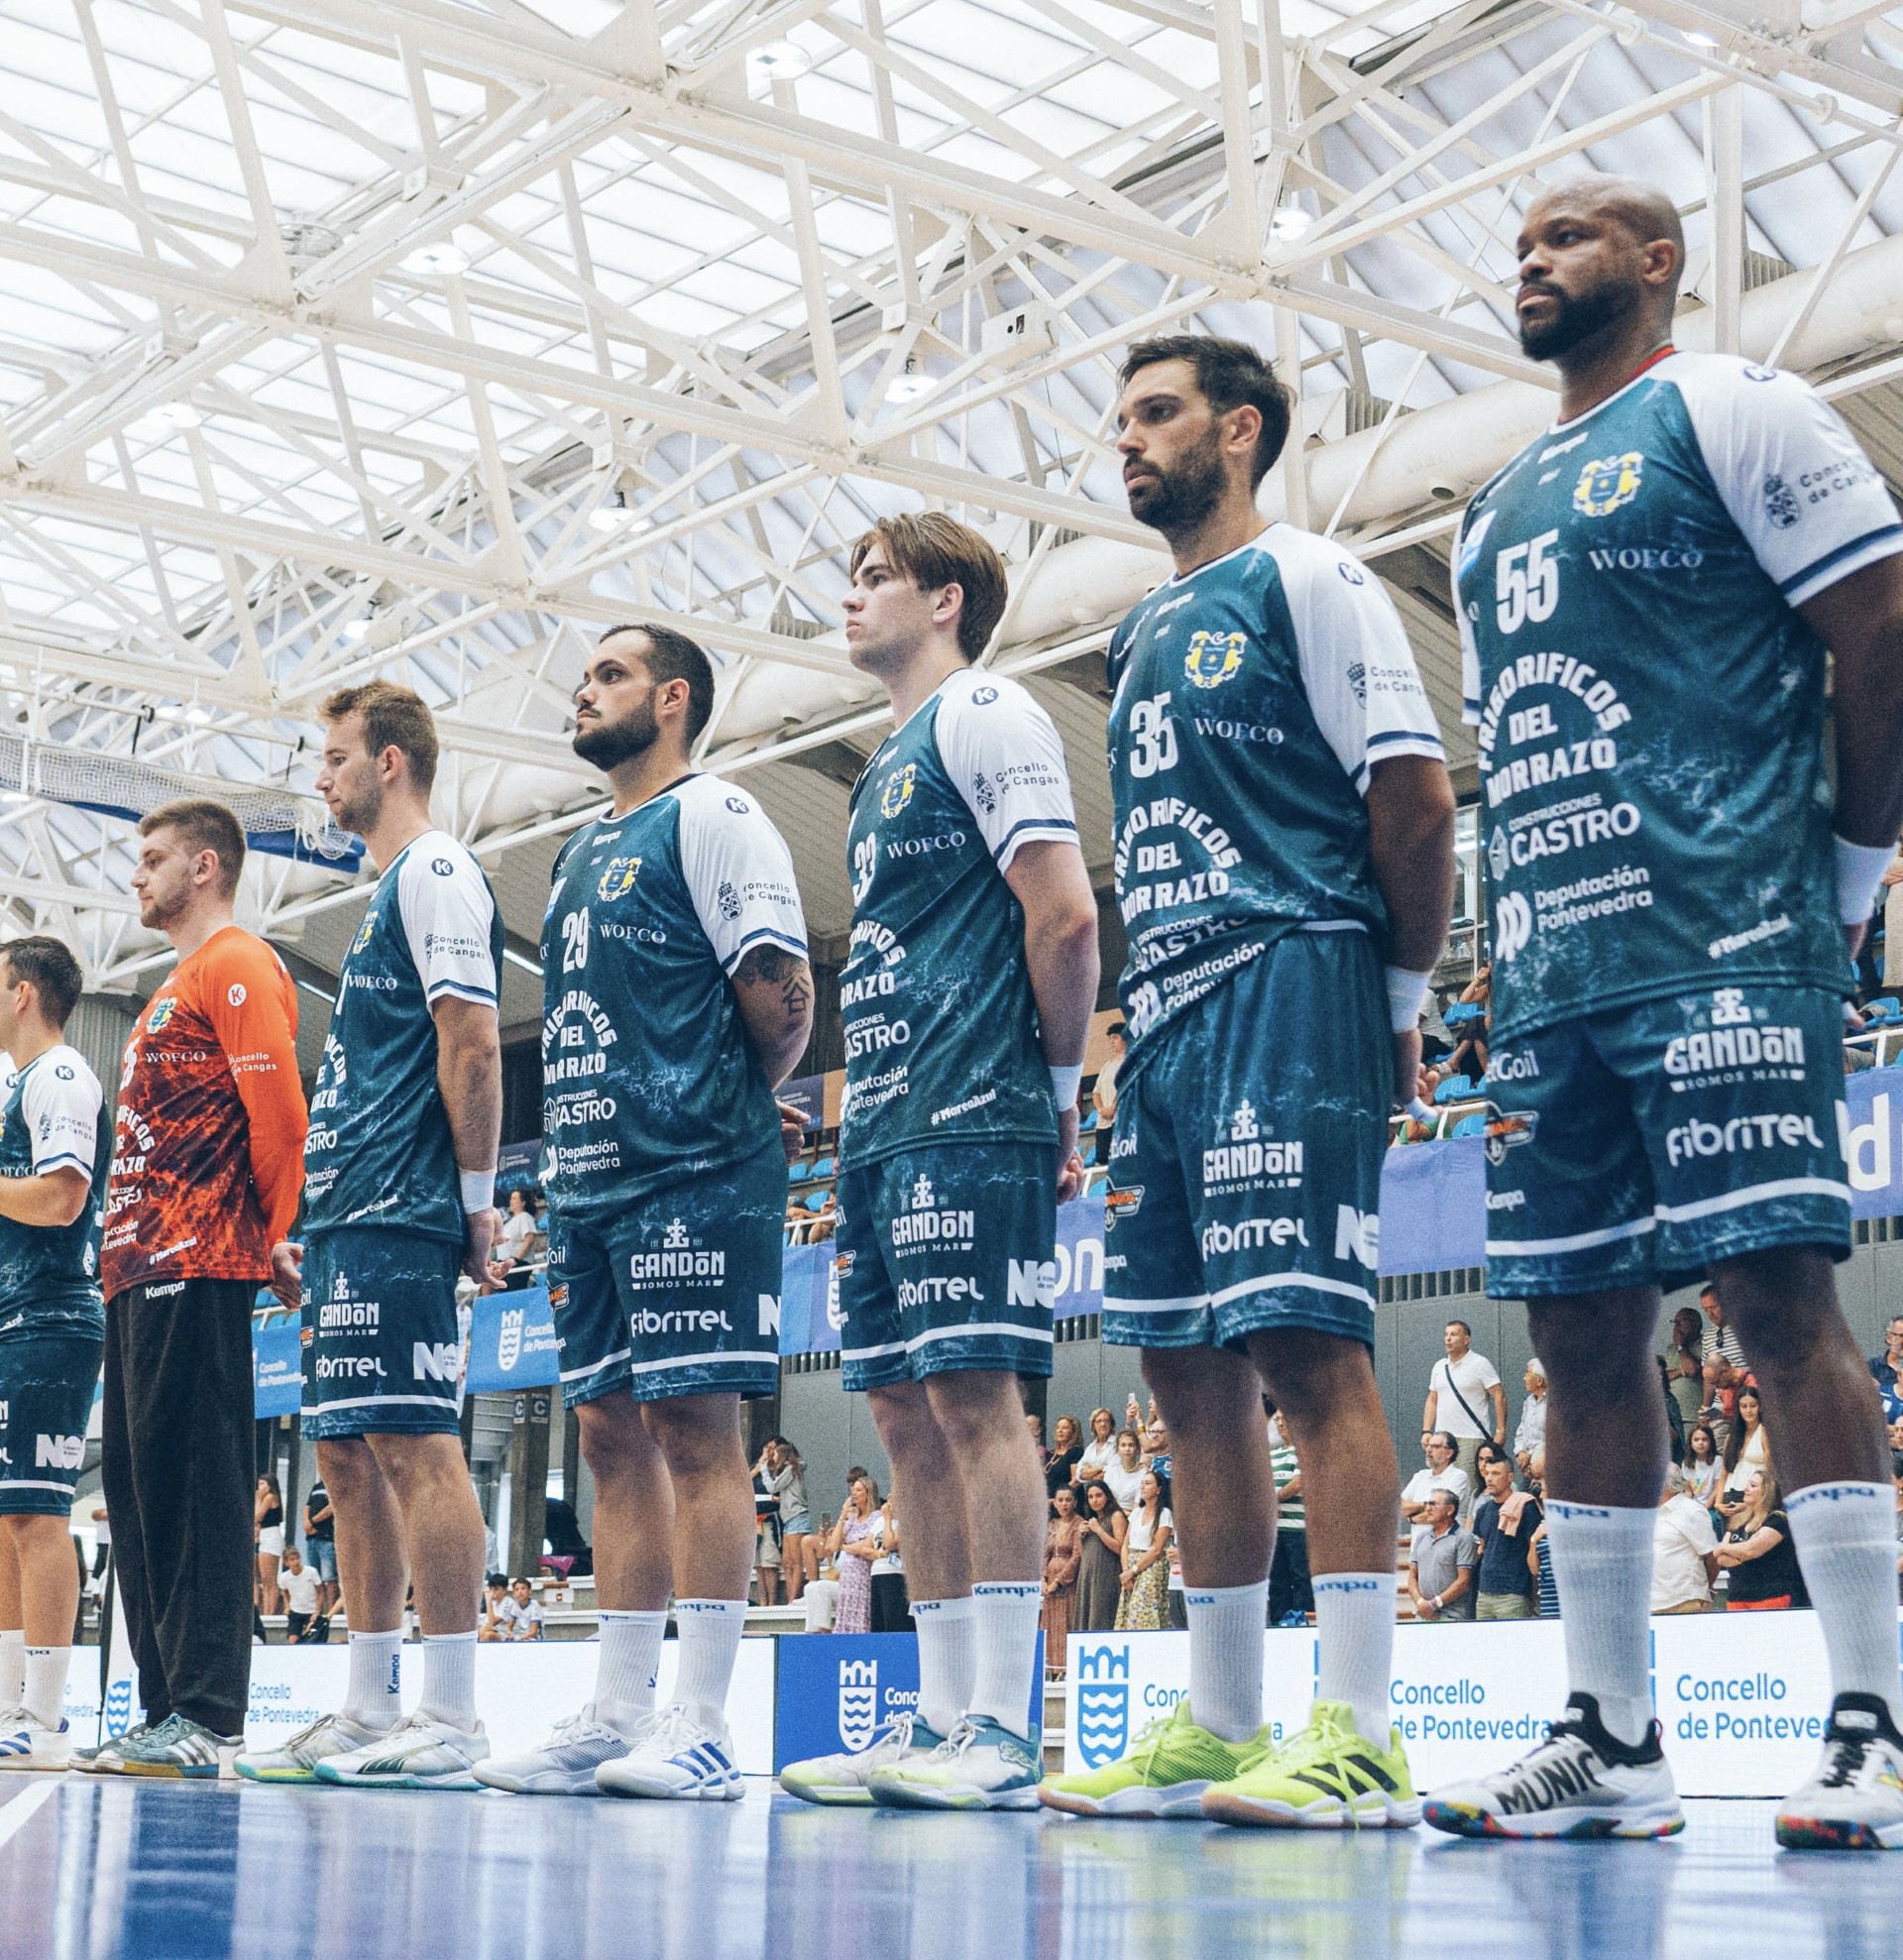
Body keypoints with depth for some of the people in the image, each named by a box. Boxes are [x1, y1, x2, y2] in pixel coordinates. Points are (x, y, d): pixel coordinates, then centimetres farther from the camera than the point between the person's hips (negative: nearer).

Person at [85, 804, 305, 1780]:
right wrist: (124, 1250, 17)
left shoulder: (237, 966, -4)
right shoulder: (177, 986, 26)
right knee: (136, 1479, 8)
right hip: (139, 1264, 10)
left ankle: (206, 1717, -12)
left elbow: (280, 1114, -15)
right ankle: (167, 1709, 12)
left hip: (198, 1263, -10)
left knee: (194, 1476, -12)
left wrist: (272, 1240, -7)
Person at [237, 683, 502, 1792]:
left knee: (412, 1440, -12)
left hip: (399, 1218, -10)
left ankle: (454, 1721, -12)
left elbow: (471, 1039, -15)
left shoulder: (437, 872, -5)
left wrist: (477, 1197, -17)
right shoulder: (393, 891, 25)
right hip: (352, 1217, 11)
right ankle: (371, 1715, 14)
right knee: (348, 1451, 9)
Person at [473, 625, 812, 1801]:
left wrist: (749, 1108, 3)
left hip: (693, 1177, -9)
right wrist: (562, 1186, 16)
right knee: (614, 1432, 7)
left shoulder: (711, 814, -3)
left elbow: (781, 988, -10)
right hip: (592, 1179, 9)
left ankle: (703, 1728, -8)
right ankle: (616, 1719, 11)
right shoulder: (583, 853, 24)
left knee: (695, 1422, -9)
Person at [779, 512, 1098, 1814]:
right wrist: (865, 1120, 16)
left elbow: (1065, 914, -11)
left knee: (976, 1392, -12)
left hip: (970, 1121, -9)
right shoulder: (890, 767, 25)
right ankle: (944, 1721, 10)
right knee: (912, 1415, 6)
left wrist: (1057, 1094, -7)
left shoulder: (984, 715, -2)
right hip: (886, 1128, 9)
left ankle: (1004, 1730, -11)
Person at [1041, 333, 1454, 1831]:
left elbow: (1414, 790, -7)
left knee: (1306, 1341, -15)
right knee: (1187, 1363, 6)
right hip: (1169, 1022, 9)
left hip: (1289, 992, -9)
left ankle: (1358, 1739, -15)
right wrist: (1138, 1020, 14)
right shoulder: (1142, 634, 24)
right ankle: (1220, 1729, 11)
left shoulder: (1306, 579, 0)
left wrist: (1404, 996, -6)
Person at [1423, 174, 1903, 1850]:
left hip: (1723, 945, -8)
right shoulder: (1500, 506, 25)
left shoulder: (1729, 411, 3)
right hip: (1552, 972, 8)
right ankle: (1612, 1743, 10)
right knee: (1583, 1331, 5)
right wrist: (1509, 954, 15)